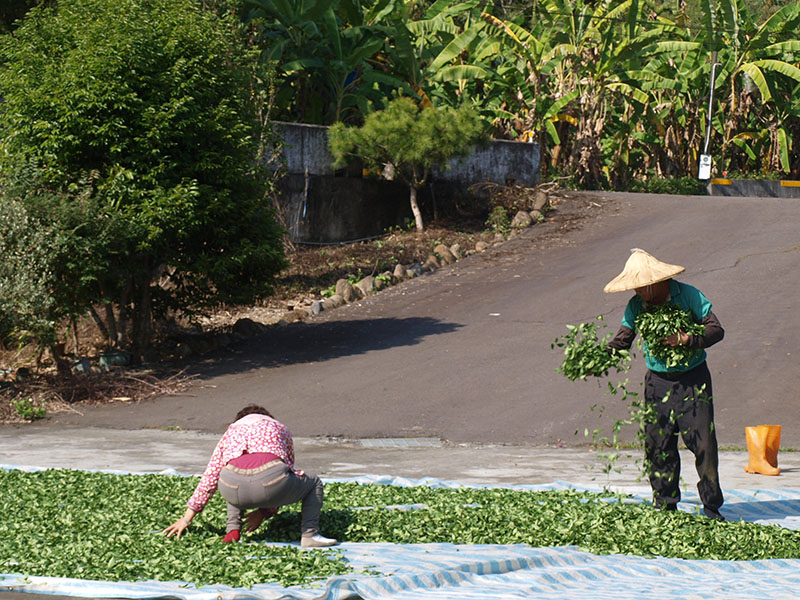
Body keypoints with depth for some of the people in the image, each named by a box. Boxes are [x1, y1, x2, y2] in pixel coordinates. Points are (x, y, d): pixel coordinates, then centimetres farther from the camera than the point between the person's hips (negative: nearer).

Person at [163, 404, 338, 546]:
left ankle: (232, 529, 19)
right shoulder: (280, 428, 35)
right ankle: (309, 534, 8)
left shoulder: (231, 431, 35)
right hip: (270, 479, -2)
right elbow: (289, 467, 38)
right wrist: (264, 512, 44)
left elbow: (209, 478, 36)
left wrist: (186, 519, 42)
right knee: (314, 483, 28)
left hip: (234, 488, 2)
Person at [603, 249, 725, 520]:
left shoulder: (688, 296, -10)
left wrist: (686, 340, -25)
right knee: (658, 446, 1)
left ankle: (712, 507, 4)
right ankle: (665, 506, 14)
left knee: (704, 443, -7)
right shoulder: (636, 306, 0)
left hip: (693, 379, -3)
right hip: (658, 382, 3)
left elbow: (716, 330, -10)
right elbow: (622, 340, 1)